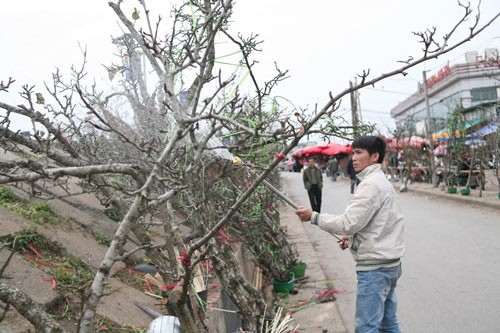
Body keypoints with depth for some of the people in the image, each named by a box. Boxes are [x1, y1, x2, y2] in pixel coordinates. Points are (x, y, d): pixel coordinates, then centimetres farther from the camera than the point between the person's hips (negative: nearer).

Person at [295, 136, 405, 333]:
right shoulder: (381, 182, 15)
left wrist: (314, 217, -13)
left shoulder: (370, 185, -17)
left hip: (374, 268, -10)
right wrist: (353, 238, 14)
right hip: (389, 264, 10)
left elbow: (348, 223, -22)